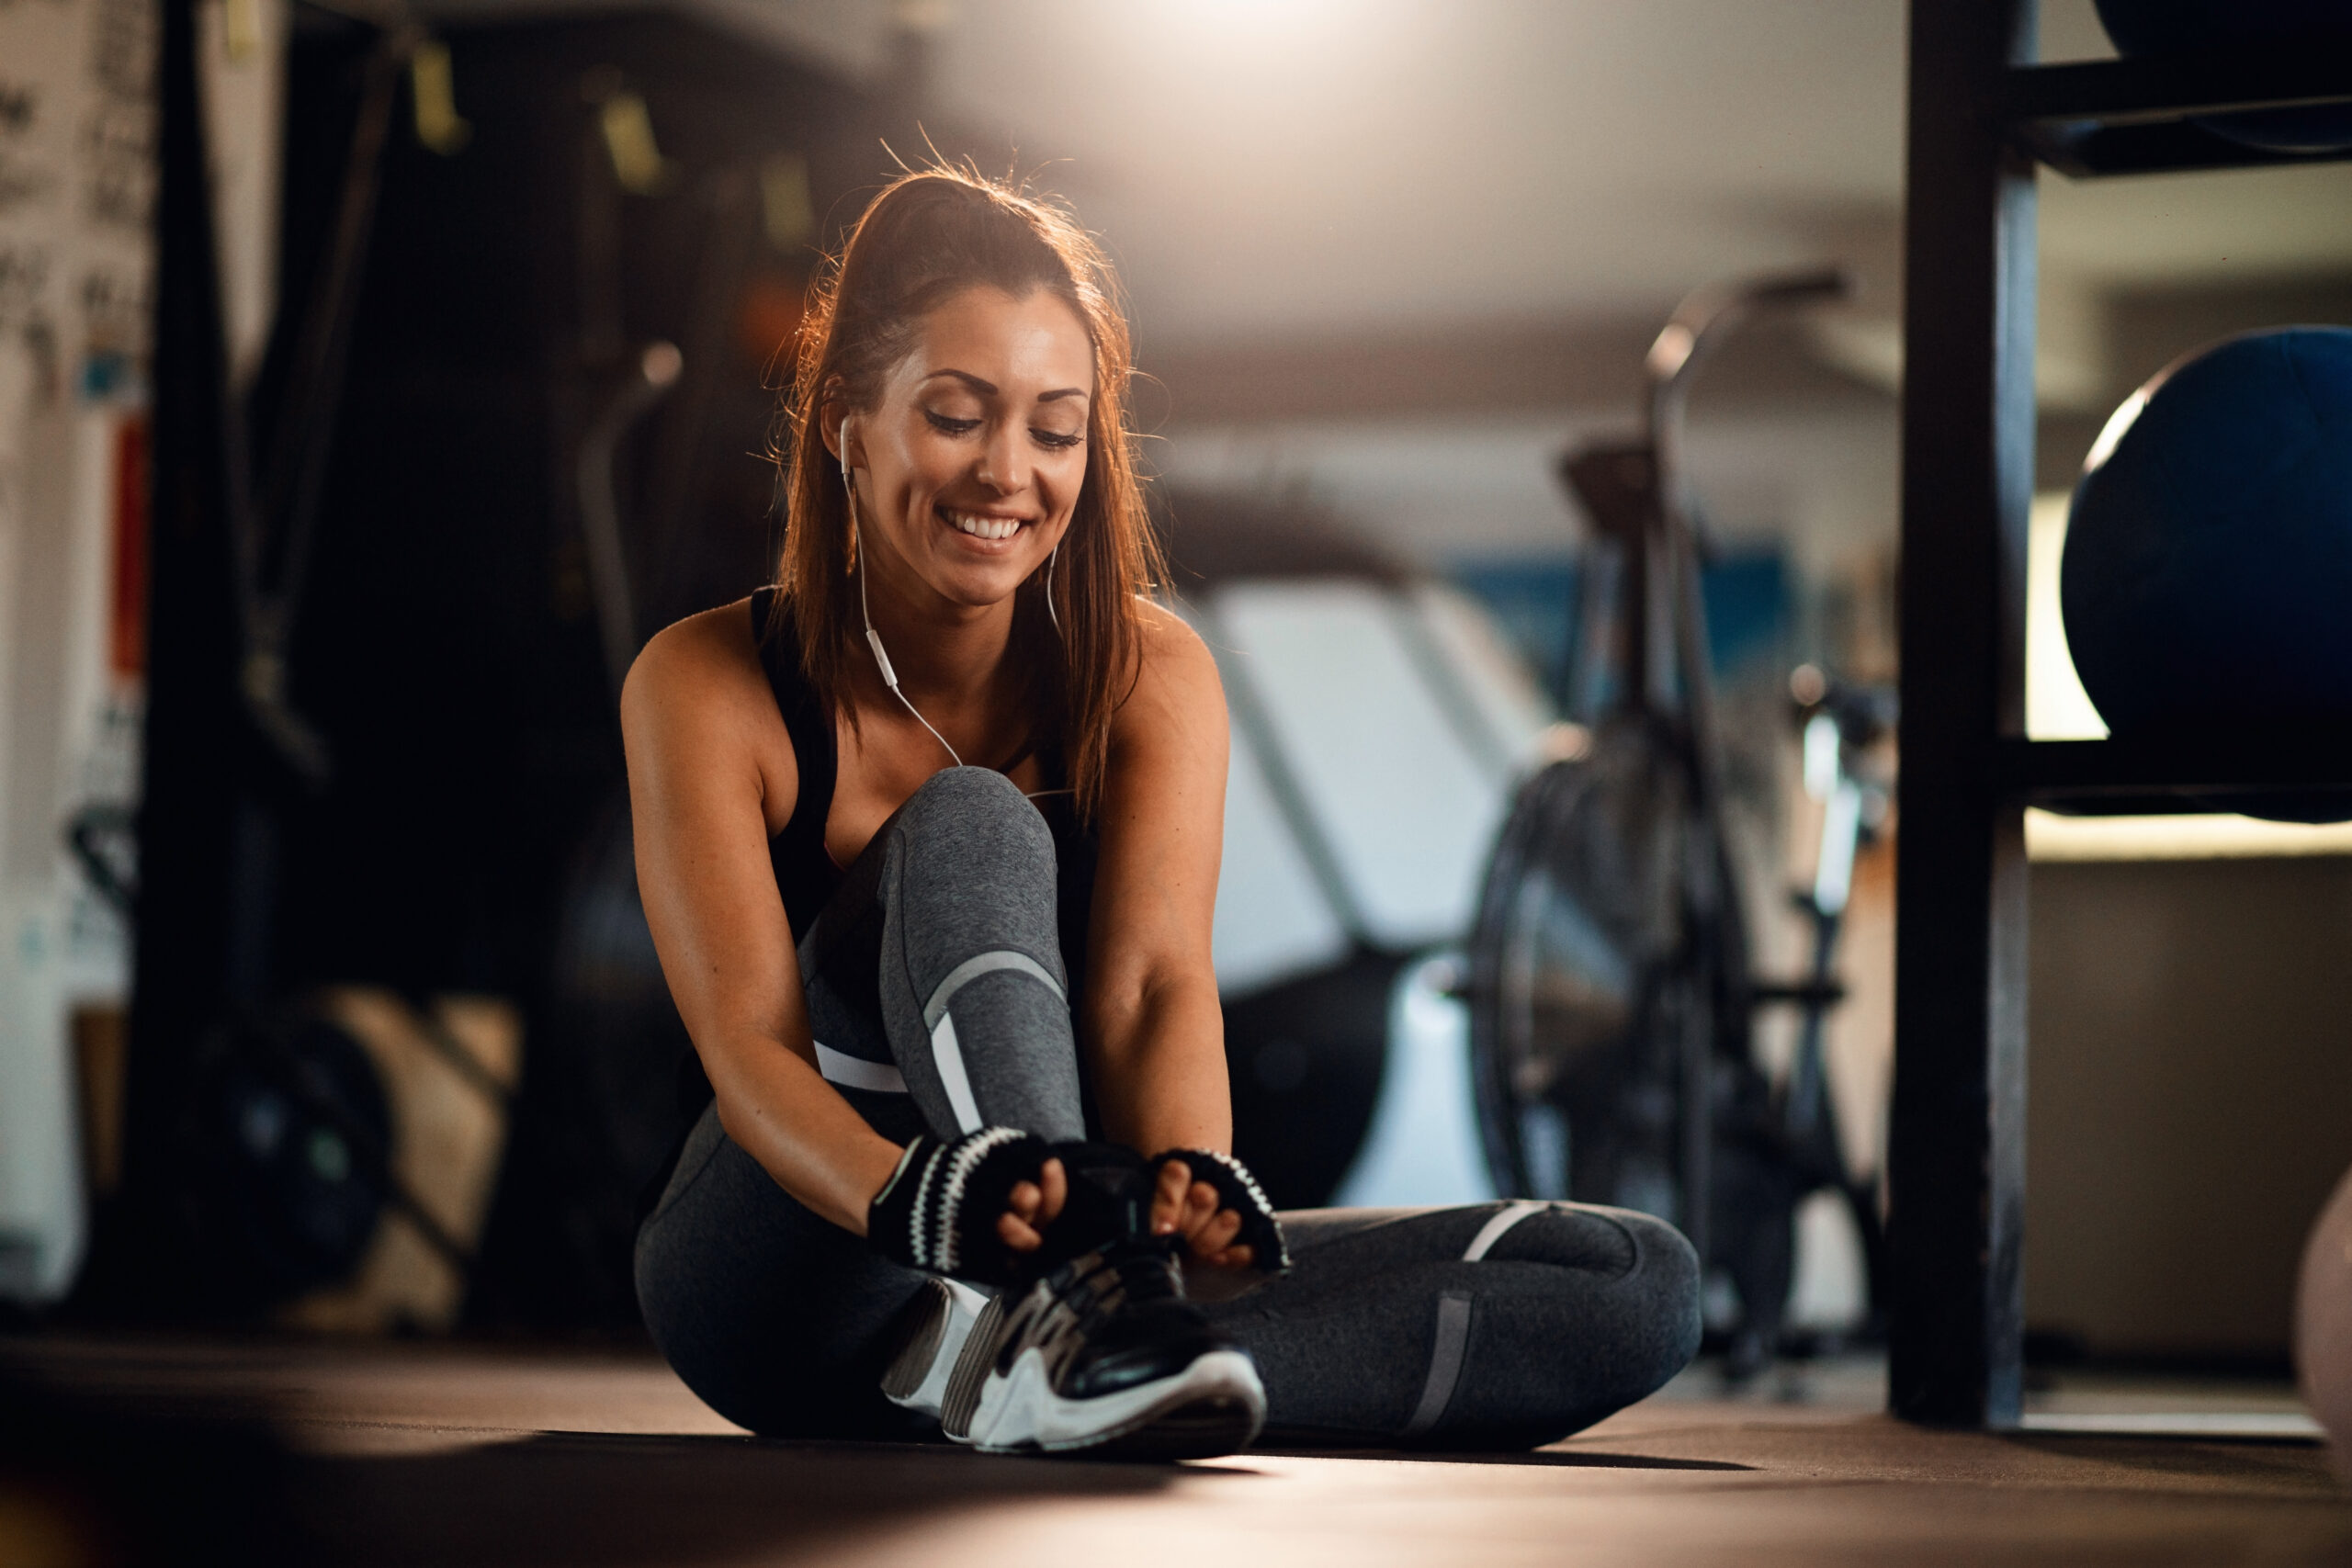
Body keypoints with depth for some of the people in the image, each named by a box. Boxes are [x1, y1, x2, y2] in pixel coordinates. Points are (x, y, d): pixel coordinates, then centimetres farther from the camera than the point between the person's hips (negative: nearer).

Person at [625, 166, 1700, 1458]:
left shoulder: (1148, 673, -1)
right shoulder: (702, 686, -9)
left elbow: (1156, 981, -17)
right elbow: (748, 1037, -22)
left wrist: (1187, 1188, -40)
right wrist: (916, 1198, -44)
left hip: (1074, 1245, 3)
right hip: (796, 1283, -3)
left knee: (1641, 1284, -18)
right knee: (971, 828, -27)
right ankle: (1081, 1304, -50)